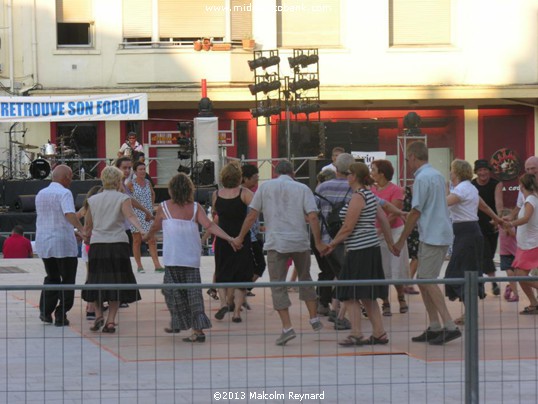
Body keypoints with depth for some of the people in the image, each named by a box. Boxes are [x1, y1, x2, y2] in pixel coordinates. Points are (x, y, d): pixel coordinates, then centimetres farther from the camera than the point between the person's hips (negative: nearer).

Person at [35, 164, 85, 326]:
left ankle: (45, 311, 9)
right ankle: (61, 315, 0)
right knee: (67, 279, 4)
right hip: (63, 243, -6)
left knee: (52, 277, 20)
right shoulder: (64, 193, -12)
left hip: (43, 242, 6)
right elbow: (70, 214, -28)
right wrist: (82, 230, -40)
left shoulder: (40, 194, 11)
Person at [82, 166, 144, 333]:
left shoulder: (92, 200, 11)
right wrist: (141, 230, -31)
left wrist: (88, 236, 33)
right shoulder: (123, 198, 1)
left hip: (97, 244, 3)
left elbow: (87, 226, 15)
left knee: (96, 281, 11)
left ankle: (98, 315, -4)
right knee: (116, 283, 2)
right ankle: (110, 321, -2)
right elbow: (130, 216, -18)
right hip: (118, 244, -3)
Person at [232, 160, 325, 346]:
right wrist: (318, 243, 2)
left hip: (275, 243, -2)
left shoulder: (265, 187, 5)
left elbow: (252, 215, 3)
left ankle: (287, 327, -8)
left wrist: (240, 238, 13)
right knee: (305, 279, 22)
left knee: (278, 285, 2)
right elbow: (312, 217, -4)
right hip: (300, 242, 2)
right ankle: (314, 320, 24)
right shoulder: (302, 189, 4)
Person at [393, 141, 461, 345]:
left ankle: (450, 326, -13)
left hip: (432, 236, -9)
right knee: (423, 280, 12)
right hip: (439, 234, 9)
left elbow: (416, 213, -13)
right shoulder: (437, 175, 15)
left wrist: (401, 241, -6)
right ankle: (434, 327, 12)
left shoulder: (422, 178, -13)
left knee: (427, 281, -9)